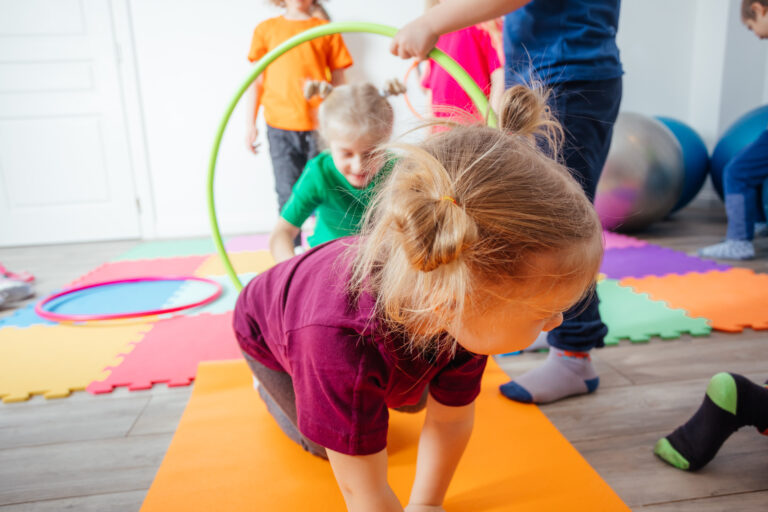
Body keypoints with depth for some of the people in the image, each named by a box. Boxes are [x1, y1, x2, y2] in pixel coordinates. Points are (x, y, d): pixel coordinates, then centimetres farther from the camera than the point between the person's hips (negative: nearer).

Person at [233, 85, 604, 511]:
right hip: (266, 331, -4)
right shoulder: (340, 344, -51)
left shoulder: (467, 298, -34)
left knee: (411, 399, 12)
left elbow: (451, 419, -18)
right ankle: (273, 386, 29)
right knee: (327, 446, 3)